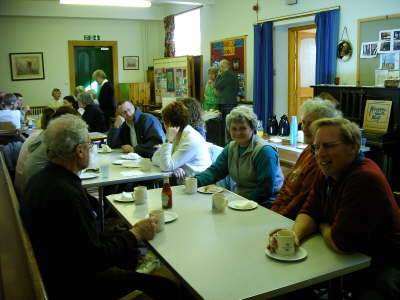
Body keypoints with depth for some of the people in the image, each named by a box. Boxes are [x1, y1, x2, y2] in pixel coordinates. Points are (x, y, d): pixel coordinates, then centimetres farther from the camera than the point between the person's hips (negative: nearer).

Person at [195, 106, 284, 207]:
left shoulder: (264, 151, -16)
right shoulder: (231, 148, 9)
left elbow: (266, 188, -19)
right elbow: (215, 170, 5)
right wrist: (195, 181, -12)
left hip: (265, 204, -7)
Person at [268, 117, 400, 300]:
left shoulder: (366, 179, -28)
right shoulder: (327, 172, 2)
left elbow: (340, 242, -27)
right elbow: (310, 211, 4)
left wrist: (323, 227, -4)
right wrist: (295, 235, -18)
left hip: (381, 266, -7)